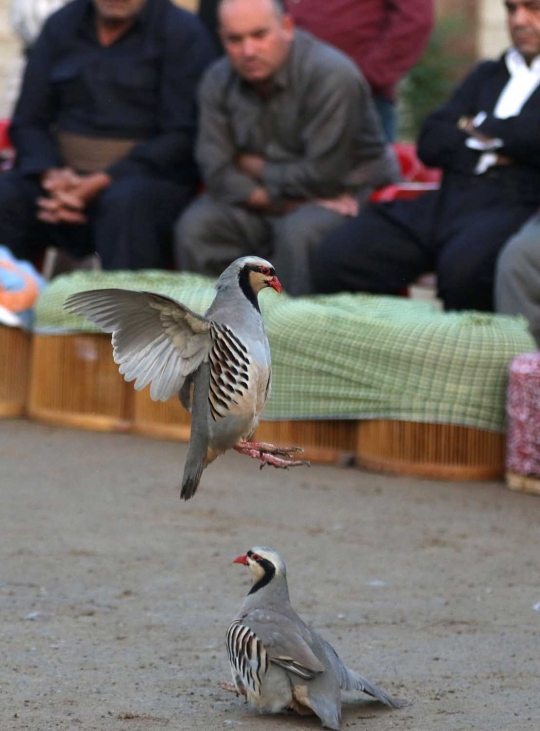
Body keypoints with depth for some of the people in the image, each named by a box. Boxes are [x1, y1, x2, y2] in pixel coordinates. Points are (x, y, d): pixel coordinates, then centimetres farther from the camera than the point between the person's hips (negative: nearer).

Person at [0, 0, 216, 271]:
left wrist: (100, 182, -18)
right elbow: (27, 122, 12)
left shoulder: (182, 32, 0)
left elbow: (181, 137, -8)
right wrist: (51, 175, -11)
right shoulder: (61, 26, 13)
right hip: (65, 172, 4)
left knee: (126, 202, -37)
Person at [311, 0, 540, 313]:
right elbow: (430, 143, 17)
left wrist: (482, 128, 7)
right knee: (335, 257, -17)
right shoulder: (488, 74, 29)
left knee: (462, 265, -40)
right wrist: (490, 147, 0)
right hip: (447, 202, 6)